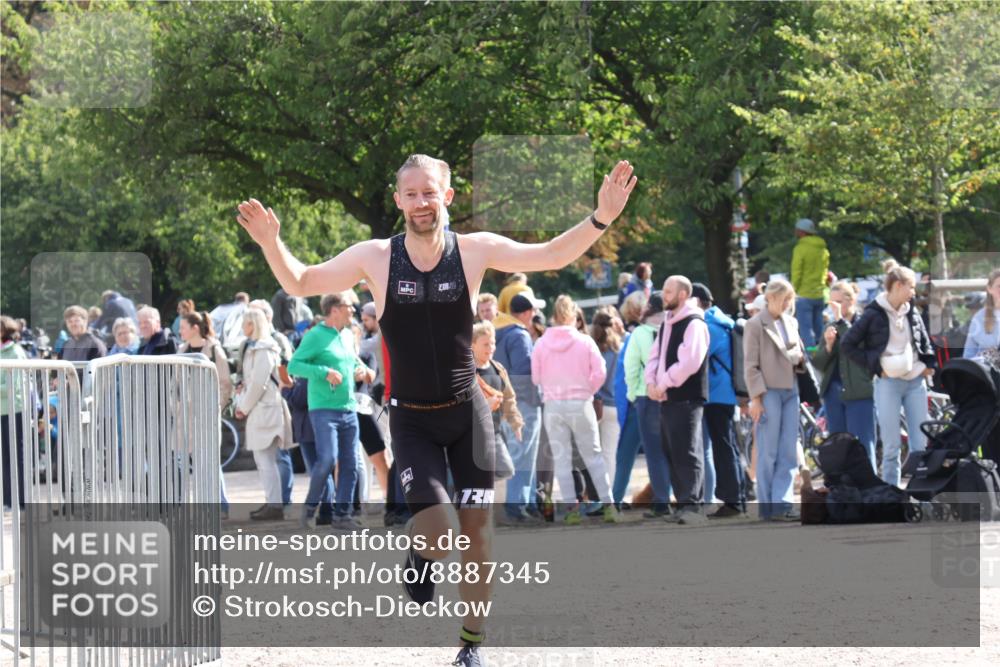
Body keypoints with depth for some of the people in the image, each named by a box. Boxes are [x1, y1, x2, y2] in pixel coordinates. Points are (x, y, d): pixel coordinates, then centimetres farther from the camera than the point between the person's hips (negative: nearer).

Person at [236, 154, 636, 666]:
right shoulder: (374, 258, -7)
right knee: (436, 533, -18)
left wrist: (601, 218, -17)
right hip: (412, 420, -1)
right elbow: (299, 284, 2)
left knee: (476, 530, 1)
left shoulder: (475, 250, -6)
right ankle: (420, 558, 20)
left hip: (468, 412, 1)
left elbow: (552, 256, -2)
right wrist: (270, 243, -17)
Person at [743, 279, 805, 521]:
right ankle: (767, 507, 3)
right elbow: (751, 365, -7)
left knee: (788, 453, 2)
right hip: (768, 392, -6)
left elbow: (800, 352, 23)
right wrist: (756, 398, -13)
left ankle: (782, 504, 4)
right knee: (768, 453, -1)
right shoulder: (755, 325, -6)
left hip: (791, 390, 6)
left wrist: (800, 357, -2)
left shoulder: (791, 322, 12)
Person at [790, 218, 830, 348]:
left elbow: (796, 274, -11)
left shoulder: (800, 249, -10)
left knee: (805, 330, -7)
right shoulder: (823, 249, 10)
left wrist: (793, 292, -4)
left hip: (804, 295, -7)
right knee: (818, 330, 11)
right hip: (820, 295, 7)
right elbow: (826, 272, 14)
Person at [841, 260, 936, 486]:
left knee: (920, 443, 4)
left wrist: (929, 365, 7)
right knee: (892, 445, -3)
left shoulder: (912, 312, 9)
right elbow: (848, 344, -4)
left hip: (916, 381, 5)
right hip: (888, 383, -5)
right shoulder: (873, 314, -6)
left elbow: (925, 342, 22)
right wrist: (875, 367, -8)